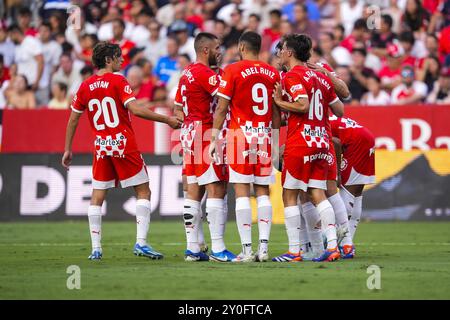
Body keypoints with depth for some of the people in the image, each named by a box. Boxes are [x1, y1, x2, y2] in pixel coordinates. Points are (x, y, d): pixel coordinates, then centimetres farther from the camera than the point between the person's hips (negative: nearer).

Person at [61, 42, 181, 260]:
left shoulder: (85, 87, 7)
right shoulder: (117, 81, -7)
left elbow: (73, 119, 10)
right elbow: (135, 109, -18)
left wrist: (67, 150, 18)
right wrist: (166, 120, -12)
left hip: (101, 147, 5)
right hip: (124, 144, -5)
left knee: (97, 197, 9)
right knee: (143, 192, 3)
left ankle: (95, 248, 5)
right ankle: (141, 242, -8)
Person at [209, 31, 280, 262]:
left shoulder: (233, 71, -4)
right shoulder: (272, 74, 8)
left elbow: (221, 108, -6)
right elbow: (276, 113, 11)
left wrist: (214, 138, -2)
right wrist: (275, 140, 19)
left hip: (240, 133, -4)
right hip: (264, 135, 4)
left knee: (242, 192, -4)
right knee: (263, 192, 8)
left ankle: (247, 249, -7)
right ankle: (263, 247, 3)